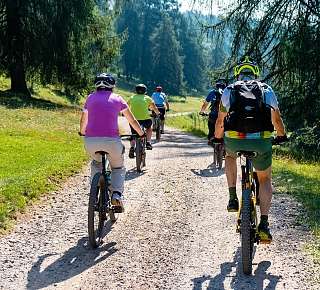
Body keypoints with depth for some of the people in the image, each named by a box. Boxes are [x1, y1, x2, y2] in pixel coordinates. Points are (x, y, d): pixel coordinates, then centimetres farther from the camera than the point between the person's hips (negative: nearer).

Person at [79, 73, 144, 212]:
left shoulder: (90, 98, 18)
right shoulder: (117, 99, 14)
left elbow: (83, 120, 31)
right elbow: (132, 120, 20)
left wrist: (82, 133, 51)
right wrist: (141, 134, 36)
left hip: (91, 141, 2)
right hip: (112, 141, -1)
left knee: (96, 163, 32)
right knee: (118, 168, 23)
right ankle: (117, 194, 0)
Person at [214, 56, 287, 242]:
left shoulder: (229, 90, 18)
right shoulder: (267, 90, 19)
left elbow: (220, 121, 21)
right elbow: (277, 120, 23)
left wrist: (217, 138, 39)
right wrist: (282, 136, 41)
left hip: (234, 139, 0)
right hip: (261, 141, 0)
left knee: (231, 156, 37)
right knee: (265, 179, 20)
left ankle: (233, 198, 24)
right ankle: (264, 224, 5)